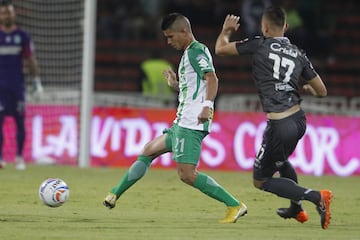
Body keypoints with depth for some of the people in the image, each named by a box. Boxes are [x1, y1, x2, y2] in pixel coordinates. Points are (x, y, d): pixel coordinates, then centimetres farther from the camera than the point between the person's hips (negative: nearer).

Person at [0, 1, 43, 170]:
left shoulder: (22, 36, 6)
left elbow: (30, 61, 10)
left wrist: (37, 81, 4)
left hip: (17, 84, 1)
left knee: (20, 122, 0)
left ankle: (19, 157, 10)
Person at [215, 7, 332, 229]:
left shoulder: (260, 45, -4)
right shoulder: (299, 55, 10)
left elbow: (220, 49, 5)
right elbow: (322, 92, 15)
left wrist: (226, 31, 26)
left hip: (279, 126, -7)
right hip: (299, 120, 7)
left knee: (261, 181, 8)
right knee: (280, 160, 37)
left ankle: (317, 197, -7)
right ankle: (297, 209, 45)